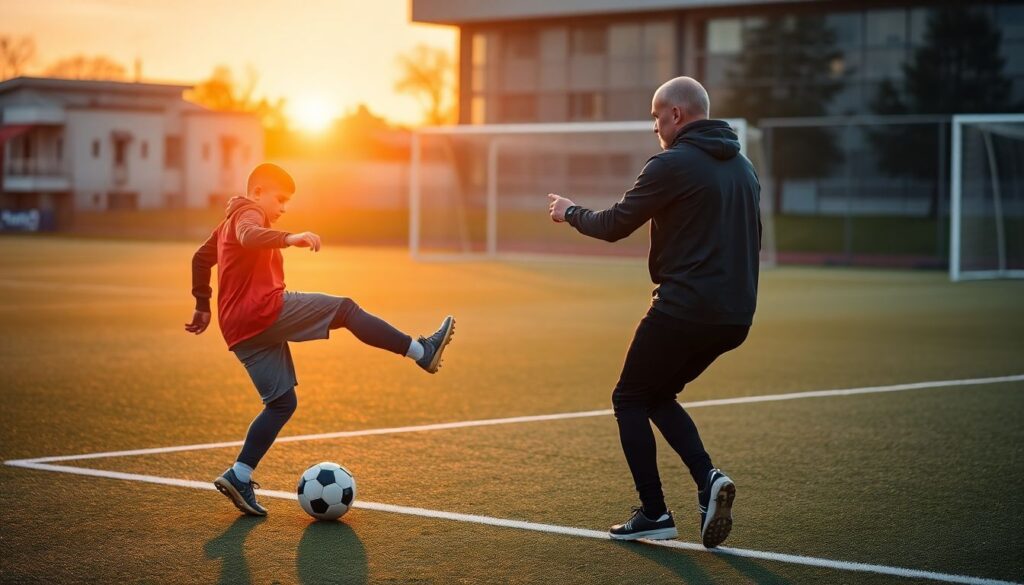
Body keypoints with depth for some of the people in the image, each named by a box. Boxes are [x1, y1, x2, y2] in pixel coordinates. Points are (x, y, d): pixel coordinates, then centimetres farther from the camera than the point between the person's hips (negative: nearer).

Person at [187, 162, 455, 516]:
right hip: (265, 310, -10)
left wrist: (203, 306, 43)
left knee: (282, 402, 9)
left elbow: (201, 258, 38)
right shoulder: (248, 213, -4)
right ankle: (422, 351, -9)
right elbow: (250, 237, -29)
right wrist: (289, 239, -46)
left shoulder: (228, 222, 28)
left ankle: (239, 477, 3)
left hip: (240, 332, 10)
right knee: (346, 309, -7)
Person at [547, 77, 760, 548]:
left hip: (683, 310, -8)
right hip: (734, 315, 8)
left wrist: (570, 213, 12)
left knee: (630, 399, 9)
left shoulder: (672, 164, -11)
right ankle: (708, 479, 2)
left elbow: (614, 226, -6)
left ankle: (654, 514, 5)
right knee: (657, 396, 22)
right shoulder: (743, 167, 14)